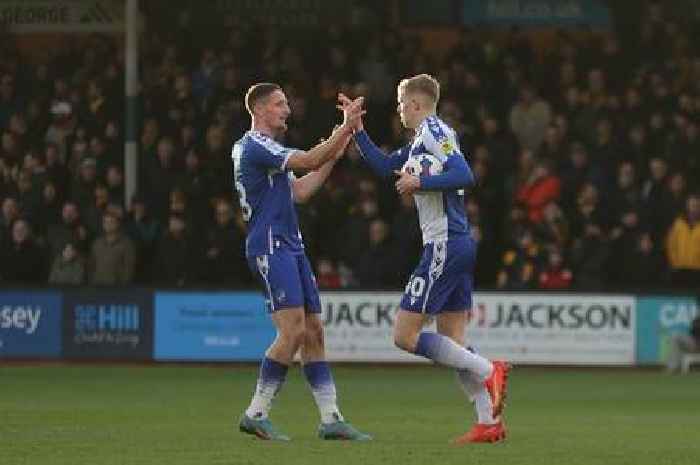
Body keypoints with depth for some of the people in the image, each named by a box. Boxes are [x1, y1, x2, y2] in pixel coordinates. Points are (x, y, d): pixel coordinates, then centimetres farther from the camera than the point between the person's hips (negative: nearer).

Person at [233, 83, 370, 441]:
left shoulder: (266, 148, 22)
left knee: (313, 332, 5)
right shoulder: (255, 146, -11)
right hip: (270, 247, -10)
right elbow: (308, 160, -18)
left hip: (290, 247, 10)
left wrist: (333, 155, 16)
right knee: (293, 331, -16)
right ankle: (256, 414, -10)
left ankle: (330, 419, 4)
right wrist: (345, 127, -13)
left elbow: (299, 192, 21)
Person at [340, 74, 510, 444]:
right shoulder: (421, 139, 19)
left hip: (444, 245, -10)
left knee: (405, 336, -9)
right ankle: (490, 423, 4)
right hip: (460, 244, 10)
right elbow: (384, 167, 30)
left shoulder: (434, 132, -10)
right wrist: (357, 129, 25)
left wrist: (420, 183, -19)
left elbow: (464, 176, -23)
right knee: (452, 342, 9)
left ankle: (488, 371, -13)